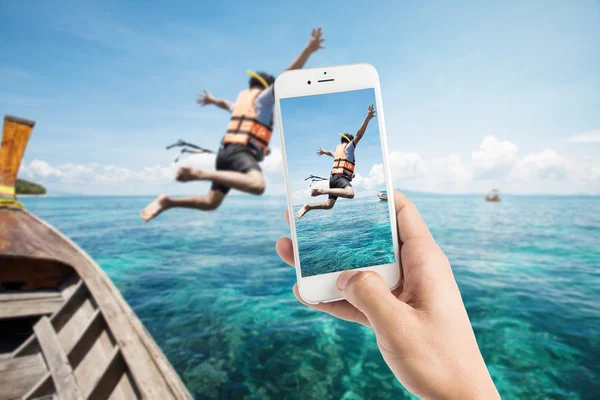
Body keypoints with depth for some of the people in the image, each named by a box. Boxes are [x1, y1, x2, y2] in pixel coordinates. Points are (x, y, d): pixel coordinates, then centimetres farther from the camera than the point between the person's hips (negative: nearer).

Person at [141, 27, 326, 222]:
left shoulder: (243, 99, 30)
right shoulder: (263, 98, 7)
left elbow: (227, 104, 52)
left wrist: (212, 100, 74)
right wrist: (308, 50, -12)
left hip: (227, 153, 9)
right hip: (240, 152, -9)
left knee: (211, 202, 14)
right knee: (257, 185, -37)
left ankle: (167, 202, 13)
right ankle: (200, 174, -34)